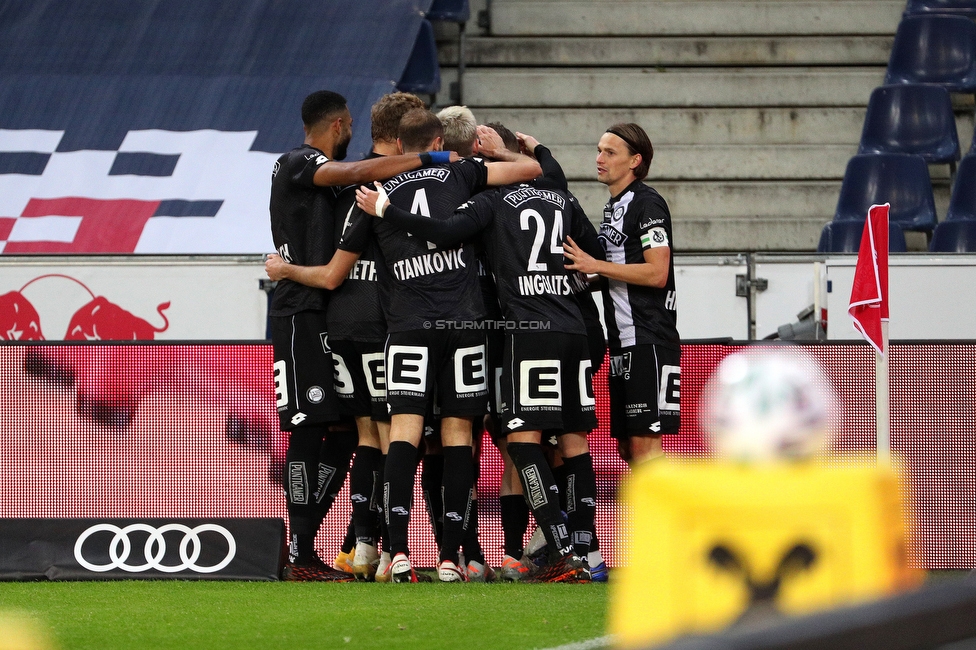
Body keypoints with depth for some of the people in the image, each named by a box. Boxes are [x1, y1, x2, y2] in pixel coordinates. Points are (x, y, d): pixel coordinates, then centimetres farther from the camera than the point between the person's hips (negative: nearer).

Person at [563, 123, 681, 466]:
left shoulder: (647, 203, -8)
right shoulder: (613, 206, 20)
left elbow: (656, 273, -17)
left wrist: (595, 265, -16)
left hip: (649, 341, -10)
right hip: (623, 342, 10)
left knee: (645, 441, -14)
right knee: (627, 446, 10)